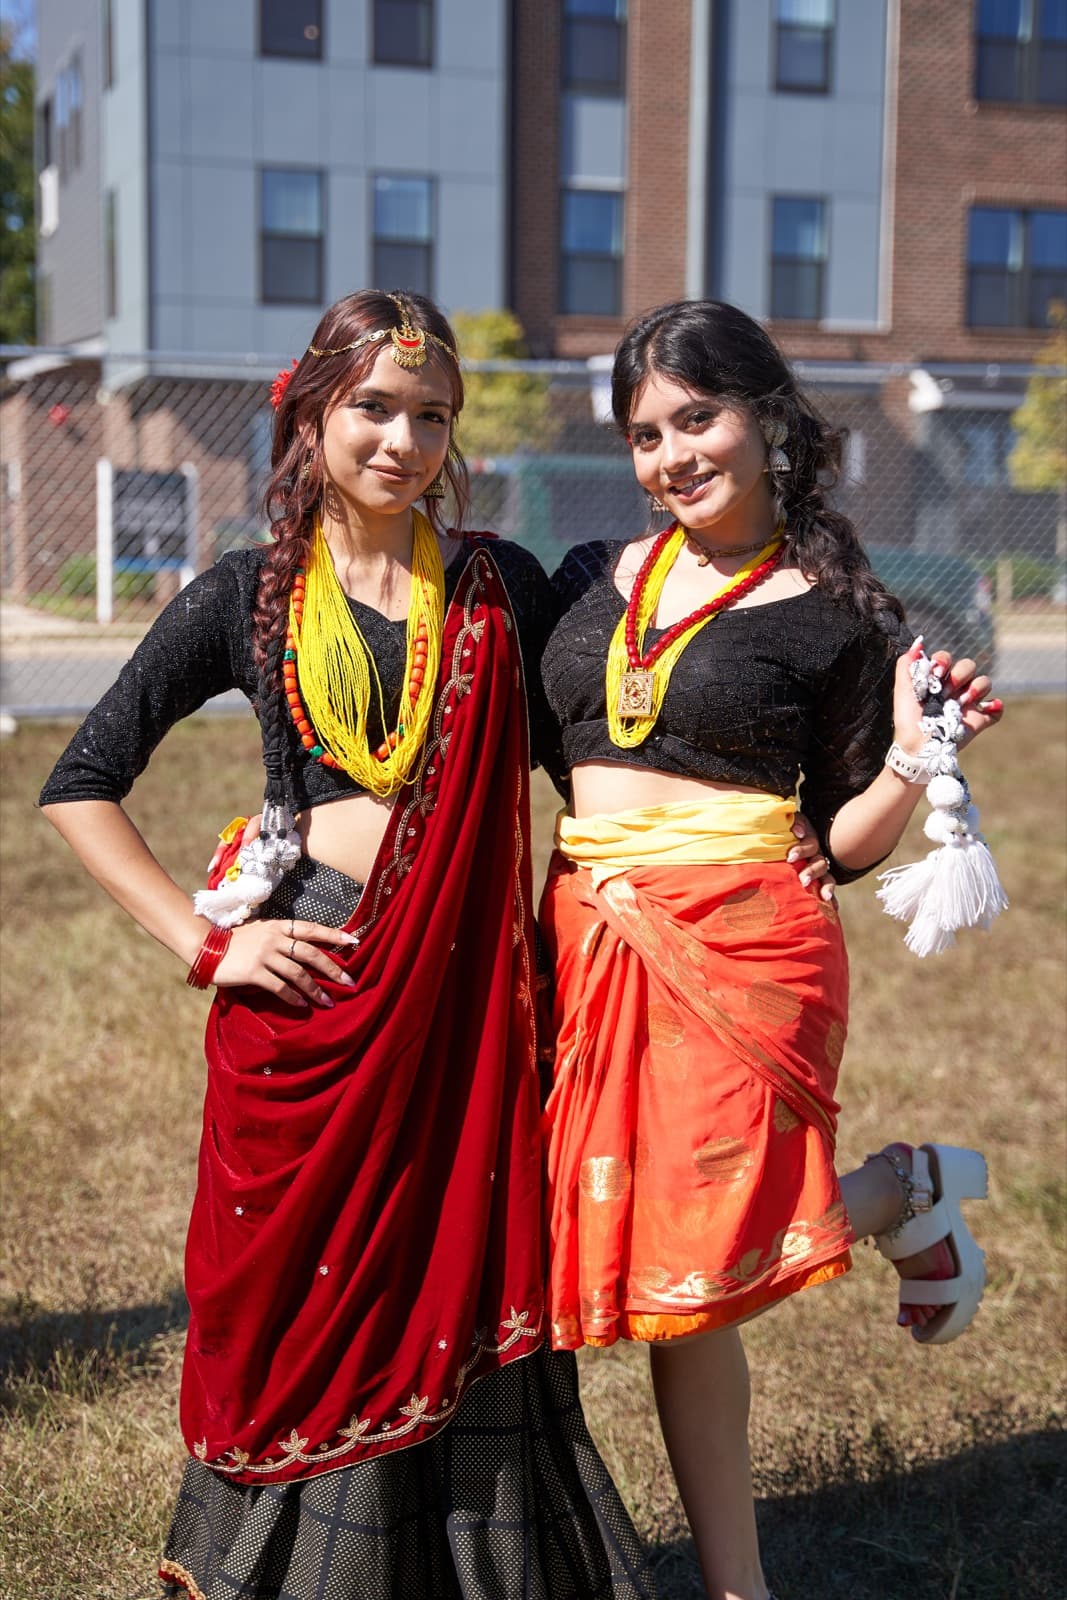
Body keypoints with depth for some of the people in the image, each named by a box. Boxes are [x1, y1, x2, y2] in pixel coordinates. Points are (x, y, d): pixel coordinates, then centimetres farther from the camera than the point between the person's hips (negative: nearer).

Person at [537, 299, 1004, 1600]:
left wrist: (913, 761, -15)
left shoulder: (839, 617, -1)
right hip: (592, 942, 5)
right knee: (660, 1273, 8)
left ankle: (899, 1195, 21)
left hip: (739, 950, -4)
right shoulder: (593, 578, 10)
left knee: (690, 1263, -7)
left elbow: (847, 845, 1)